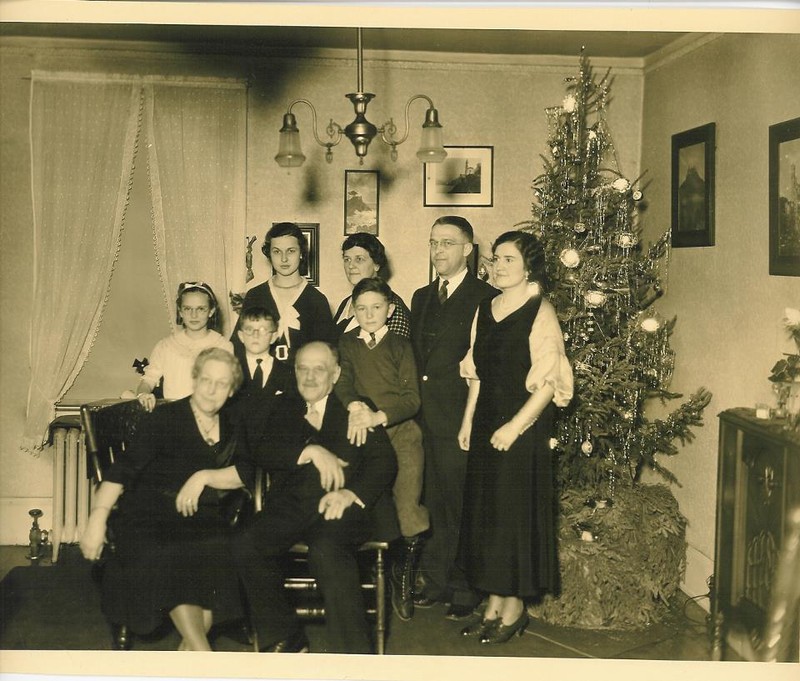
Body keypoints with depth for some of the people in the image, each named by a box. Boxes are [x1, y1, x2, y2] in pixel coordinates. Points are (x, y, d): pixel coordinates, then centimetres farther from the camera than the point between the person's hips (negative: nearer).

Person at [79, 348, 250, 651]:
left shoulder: (229, 427, 11)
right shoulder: (166, 418, -5)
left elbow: (246, 473, 3)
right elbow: (124, 468, -12)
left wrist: (204, 477, -12)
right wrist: (98, 517, -22)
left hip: (201, 517, 4)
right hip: (150, 514, -4)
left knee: (226, 553, -25)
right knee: (167, 558, -31)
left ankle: (188, 650, -11)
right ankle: (202, 653, -21)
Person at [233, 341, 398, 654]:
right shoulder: (284, 408, 25)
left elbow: (384, 461, 4)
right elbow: (260, 452, 7)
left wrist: (351, 493, -14)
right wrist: (311, 451, -7)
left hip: (340, 507, -3)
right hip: (289, 507, 3)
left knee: (327, 550, -35)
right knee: (246, 545, -25)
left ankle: (352, 653, -28)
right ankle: (285, 641, -10)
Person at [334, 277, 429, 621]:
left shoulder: (401, 346, 7)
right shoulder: (346, 343, 12)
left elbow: (412, 398, -2)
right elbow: (342, 381, -4)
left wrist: (379, 416, -20)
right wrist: (354, 406, -26)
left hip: (401, 432, -1)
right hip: (361, 434, 1)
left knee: (408, 510, -11)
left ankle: (403, 578, 12)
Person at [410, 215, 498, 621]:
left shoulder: (486, 298, -5)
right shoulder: (421, 297, 17)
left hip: (458, 416, -6)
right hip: (424, 417, 6)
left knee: (461, 507, 2)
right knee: (432, 504, 13)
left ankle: (465, 591, 14)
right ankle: (434, 581, 24)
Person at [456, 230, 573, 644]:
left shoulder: (540, 312, -10)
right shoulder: (485, 309, 11)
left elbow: (549, 381, -14)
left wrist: (515, 426, -19)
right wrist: (468, 420, 8)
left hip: (522, 427, -7)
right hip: (485, 424, 7)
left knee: (515, 512, 0)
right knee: (485, 512, 10)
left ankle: (514, 608, 14)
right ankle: (494, 605, 22)